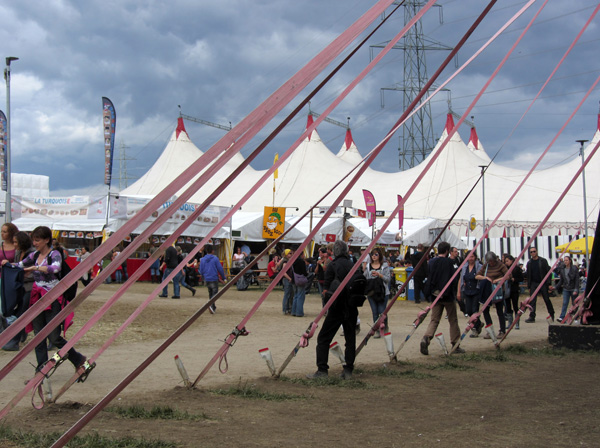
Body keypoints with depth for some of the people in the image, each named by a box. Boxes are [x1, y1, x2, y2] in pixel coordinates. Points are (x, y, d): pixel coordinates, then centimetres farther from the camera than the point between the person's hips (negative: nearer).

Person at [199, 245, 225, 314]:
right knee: (215, 292, -2)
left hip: (206, 279, 4)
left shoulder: (202, 259, 2)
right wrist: (223, 278, 4)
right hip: (214, 279, -4)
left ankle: (213, 308, 23)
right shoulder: (215, 258, -8)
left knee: (210, 293, 18)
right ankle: (211, 305, -25)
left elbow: (201, 271, 6)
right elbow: (220, 269, -7)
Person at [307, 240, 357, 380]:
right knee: (350, 339, 11)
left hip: (337, 307, -5)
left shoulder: (333, 265, -8)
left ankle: (322, 370, -3)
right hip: (351, 308, 5)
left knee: (323, 338, 2)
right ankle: (348, 370, 10)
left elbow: (326, 290, -10)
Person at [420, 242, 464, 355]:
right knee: (453, 320, 8)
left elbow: (428, 279, 11)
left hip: (435, 296, 4)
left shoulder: (431, 262, 6)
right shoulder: (448, 262, -10)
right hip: (448, 297, -4)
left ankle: (426, 338, -20)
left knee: (434, 320, 5)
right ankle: (456, 345, 12)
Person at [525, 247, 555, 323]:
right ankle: (532, 317, -5)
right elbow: (528, 275, 12)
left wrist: (549, 284, -11)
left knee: (547, 299, 4)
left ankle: (552, 314, 22)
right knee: (532, 301, -5)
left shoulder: (543, 261, -2)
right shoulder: (529, 263, 8)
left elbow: (548, 272, -4)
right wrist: (529, 286, 8)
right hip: (533, 284, 2)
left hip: (543, 283, -2)